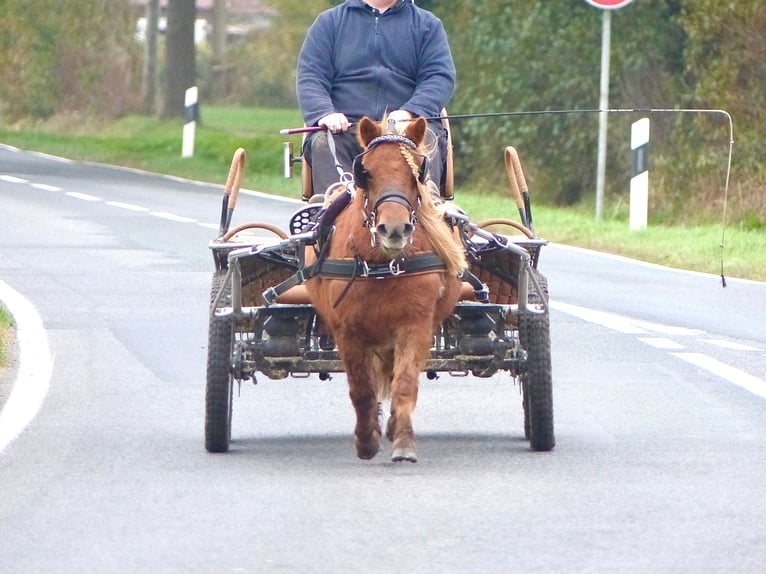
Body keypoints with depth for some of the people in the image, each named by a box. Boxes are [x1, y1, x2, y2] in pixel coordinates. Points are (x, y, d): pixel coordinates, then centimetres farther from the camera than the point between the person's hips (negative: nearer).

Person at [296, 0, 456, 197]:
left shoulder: (427, 24, 19)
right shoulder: (329, 22, 20)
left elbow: (441, 77, 4)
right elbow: (309, 76, 8)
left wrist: (410, 112, -18)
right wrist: (324, 113, -16)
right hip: (345, 127, 0)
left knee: (427, 143, -33)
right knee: (323, 144, -31)